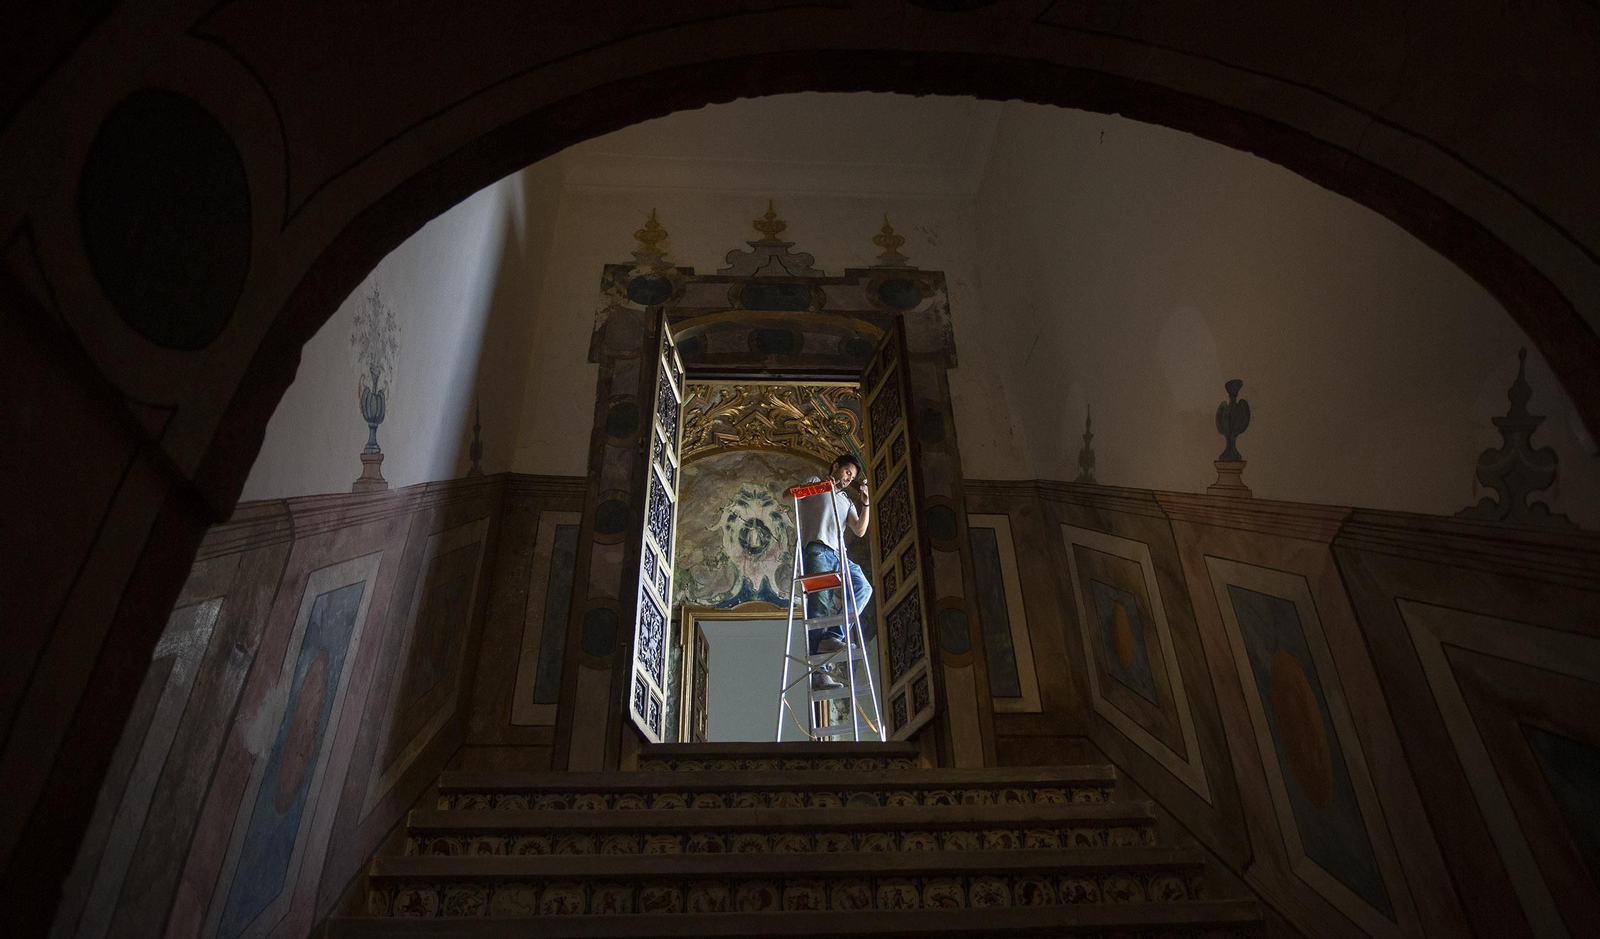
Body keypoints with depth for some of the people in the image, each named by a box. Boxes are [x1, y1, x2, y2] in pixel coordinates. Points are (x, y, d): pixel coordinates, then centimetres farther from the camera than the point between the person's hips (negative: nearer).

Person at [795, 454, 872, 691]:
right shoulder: (815, 483, 18)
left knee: (863, 588, -19)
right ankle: (818, 673, -27)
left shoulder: (846, 501, 33)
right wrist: (822, 483, -7)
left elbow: (860, 530, 21)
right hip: (817, 550, -6)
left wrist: (866, 503, 11)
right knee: (820, 608, -19)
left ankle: (832, 636, -24)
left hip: (839, 555, 7)